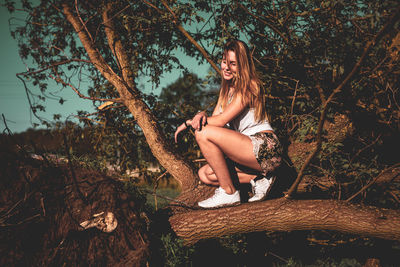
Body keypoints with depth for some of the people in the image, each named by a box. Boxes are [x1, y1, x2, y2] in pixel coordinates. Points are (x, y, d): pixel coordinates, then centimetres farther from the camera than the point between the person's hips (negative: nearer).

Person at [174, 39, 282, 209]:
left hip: (264, 149, -10)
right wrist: (202, 115, -16)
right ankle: (255, 178, 0)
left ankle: (229, 193, -13)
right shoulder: (226, 89, 17)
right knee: (205, 174, 5)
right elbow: (214, 117, 8)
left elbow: (221, 120, -19)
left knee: (203, 133, -21)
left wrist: (188, 122, -9)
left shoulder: (248, 87, -11)